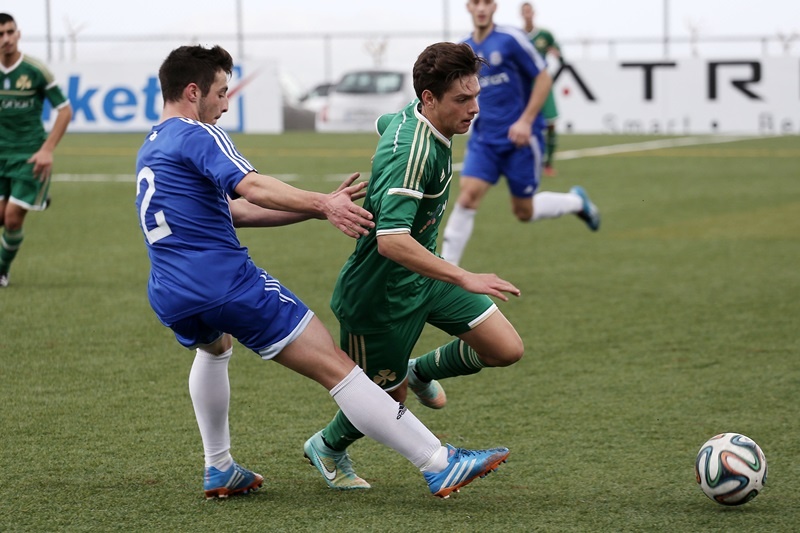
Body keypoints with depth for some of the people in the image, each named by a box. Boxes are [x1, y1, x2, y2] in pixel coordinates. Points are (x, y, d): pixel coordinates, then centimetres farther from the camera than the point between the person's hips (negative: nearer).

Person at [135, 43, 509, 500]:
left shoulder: (150, 150, 22)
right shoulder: (199, 136, -5)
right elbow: (251, 188, -23)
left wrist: (317, 207, 17)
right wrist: (322, 204, -29)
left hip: (169, 299, 9)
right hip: (227, 284, -9)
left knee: (214, 346, 42)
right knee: (336, 367, -9)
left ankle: (220, 470, 38)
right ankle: (440, 465, -13)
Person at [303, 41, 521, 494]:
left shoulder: (412, 119, -5)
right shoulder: (409, 152, -34)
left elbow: (383, 124, 22)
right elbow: (391, 241, -43)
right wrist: (464, 279, -44)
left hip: (425, 275, 9)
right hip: (383, 290, -8)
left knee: (507, 349, 1)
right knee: (389, 397, 10)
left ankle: (421, 372, 29)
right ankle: (328, 448, 42)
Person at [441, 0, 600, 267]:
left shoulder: (510, 39, -11)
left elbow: (543, 78, -8)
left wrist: (526, 120, -15)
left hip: (519, 138, -4)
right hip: (484, 139, 4)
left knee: (523, 211, 5)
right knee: (468, 195, -14)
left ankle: (577, 201, 34)